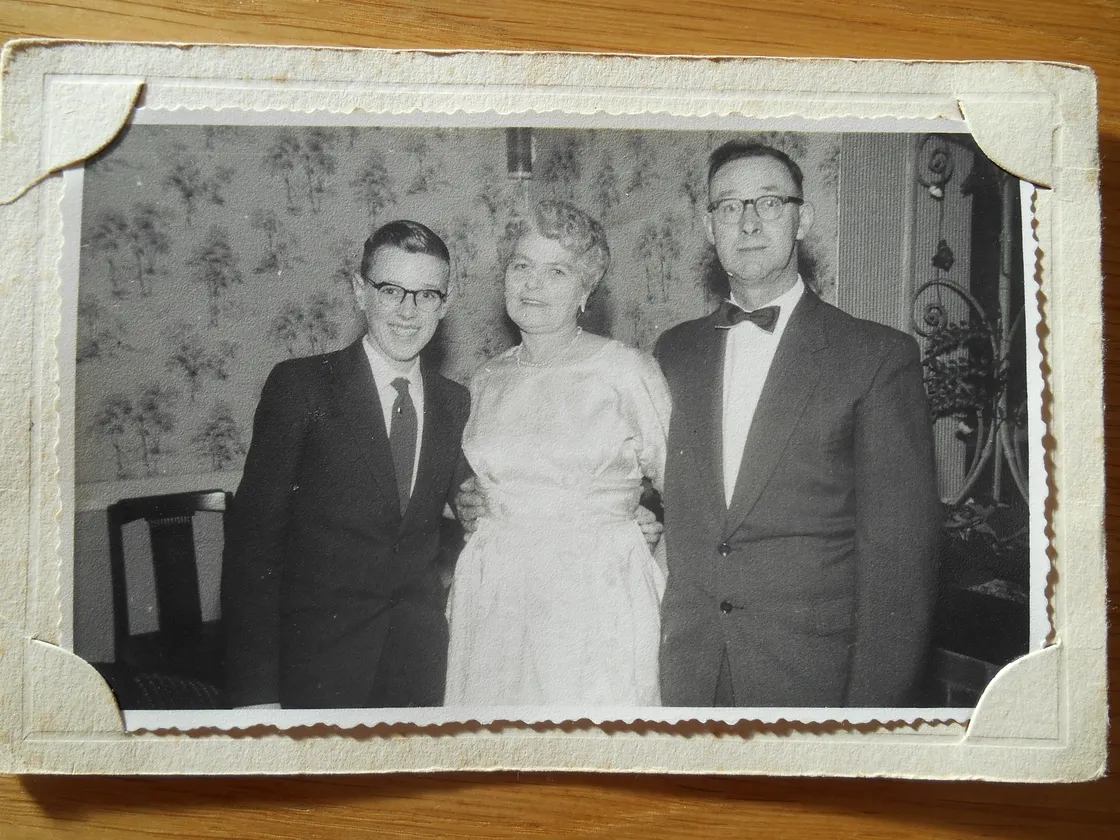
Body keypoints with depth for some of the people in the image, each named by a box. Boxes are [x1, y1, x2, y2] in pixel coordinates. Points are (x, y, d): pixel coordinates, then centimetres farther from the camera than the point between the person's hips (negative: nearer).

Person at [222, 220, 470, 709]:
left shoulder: (455, 402, 5)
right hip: (318, 654, -3)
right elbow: (253, 540, -11)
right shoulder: (300, 385, -9)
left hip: (421, 656, 4)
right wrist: (256, 690, -16)